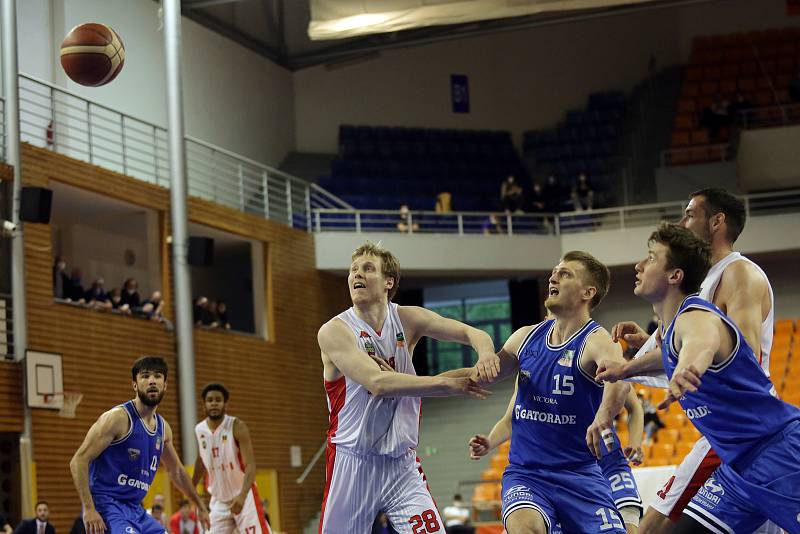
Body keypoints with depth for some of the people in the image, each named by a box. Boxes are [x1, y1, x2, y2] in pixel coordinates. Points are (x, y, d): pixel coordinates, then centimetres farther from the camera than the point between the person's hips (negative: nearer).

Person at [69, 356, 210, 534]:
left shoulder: (163, 428, 11)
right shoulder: (118, 418, -12)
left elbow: (176, 471, 29)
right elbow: (78, 461, -16)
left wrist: (199, 505, 34)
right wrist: (89, 509, -24)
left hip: (135, 510, 9)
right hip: (107, 506, -9)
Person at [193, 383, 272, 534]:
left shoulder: (237, 427, -17)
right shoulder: (199, 430, -1)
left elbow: (250, 465, -24)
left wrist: (242, 495, -39)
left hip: (243, 496, -5)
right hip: (219, 499, 5)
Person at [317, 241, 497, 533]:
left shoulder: (407, 319, 2)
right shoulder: (334, 331, -12)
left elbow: (471, 333, -1)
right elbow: (378, 383, -25)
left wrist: (485, 354, -26)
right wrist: (449, 383, -29)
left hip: (402, 465, 3)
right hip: (353, 463, -3)